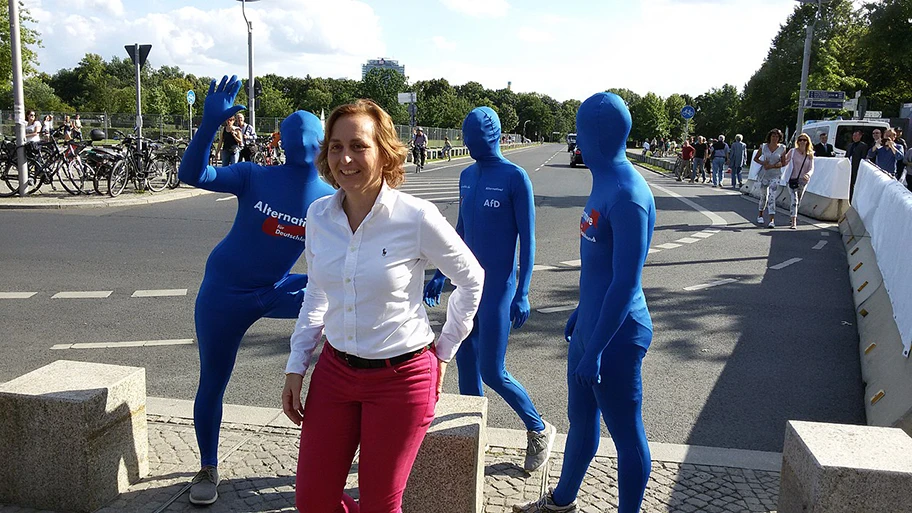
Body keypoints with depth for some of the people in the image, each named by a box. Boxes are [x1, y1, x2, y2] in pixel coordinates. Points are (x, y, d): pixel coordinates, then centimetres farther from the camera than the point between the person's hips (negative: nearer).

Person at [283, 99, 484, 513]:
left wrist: (443, 350, 2)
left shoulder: (417, 218, -17)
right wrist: (295, 367, 10)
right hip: (335, 371, 5)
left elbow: (471, 280, -2)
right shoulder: (319, 215, -2)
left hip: (401, 378, -4)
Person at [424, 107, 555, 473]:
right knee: (465, 363, 11)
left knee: (493, 372, -4)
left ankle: (539, 431, 19)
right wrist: (439, 276, 18)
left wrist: (522, 294, -16)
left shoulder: (515, 177, -11)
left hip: (497, 288, -7)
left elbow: (527, 239, -11)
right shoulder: (467, 176, 9)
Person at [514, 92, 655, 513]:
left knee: (626, 434, 8)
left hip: (615, 336, -10)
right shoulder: (605, 185, 8)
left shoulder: (627, 196, -23)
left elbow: (626, 283, -25)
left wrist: (594, 349, -22)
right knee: (580, 419, 24)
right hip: (592, 325, 10)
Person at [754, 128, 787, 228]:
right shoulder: (763, 147, 0)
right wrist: (762, 163, -8)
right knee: (763, 196, 12)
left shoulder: (782, 148, -2)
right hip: (764, 174, 2)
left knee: (772, 197, -14)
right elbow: (755, 158, 11)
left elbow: (783, 163, 1)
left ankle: (772, 220, -19)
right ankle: (760, 215, 36)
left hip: (775, 175, -2)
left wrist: (772, 166, -14)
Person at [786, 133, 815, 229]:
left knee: (798, 201, 15)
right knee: (793, 201, -14)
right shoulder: (793, 151, -3)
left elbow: (811, 168, -5)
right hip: (793, 179, -2)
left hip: (803, 180, 2)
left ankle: (794, 216, 37)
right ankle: (794, 222, -18)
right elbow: (785, 161, 6)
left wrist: (808, 174, -25)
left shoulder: (810, 154, 1)